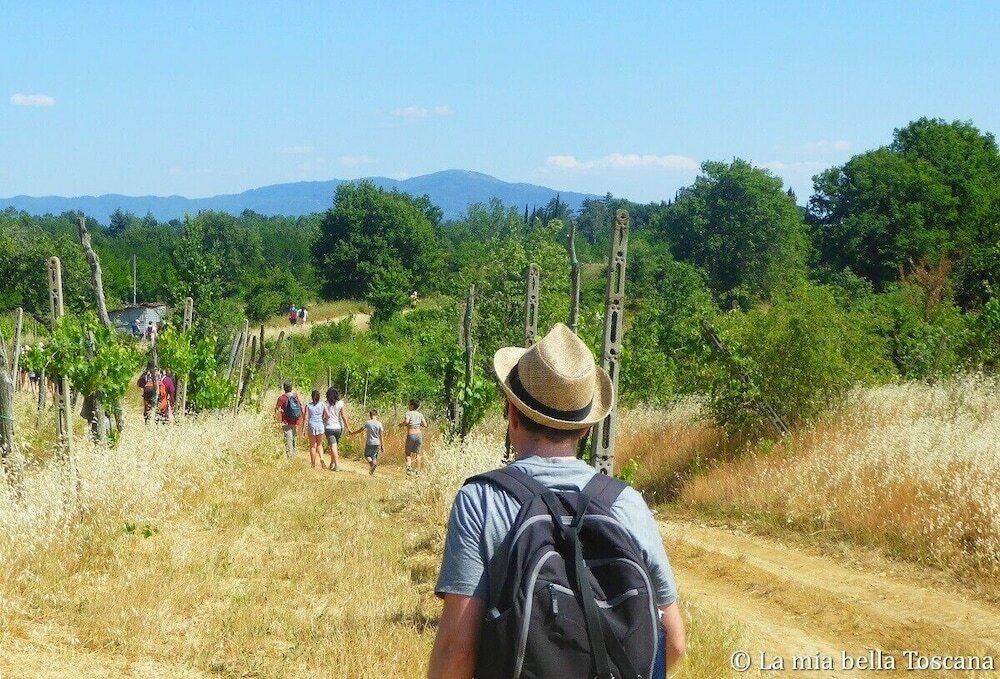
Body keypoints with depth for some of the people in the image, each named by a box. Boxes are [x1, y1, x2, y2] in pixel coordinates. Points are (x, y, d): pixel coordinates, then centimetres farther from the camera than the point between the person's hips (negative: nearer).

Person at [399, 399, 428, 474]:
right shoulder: (420, 414, 6)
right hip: (419, 434, 4)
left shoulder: (409, 413, -6)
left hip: (411, 435, -4)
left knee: (408, 453, 11)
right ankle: (417, 470, 12)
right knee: (417, 453, 15)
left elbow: (406, 421, -25)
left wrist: (401, 424, -5)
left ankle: (409, 465, -14)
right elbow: (425, 425, 2)